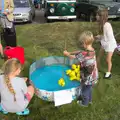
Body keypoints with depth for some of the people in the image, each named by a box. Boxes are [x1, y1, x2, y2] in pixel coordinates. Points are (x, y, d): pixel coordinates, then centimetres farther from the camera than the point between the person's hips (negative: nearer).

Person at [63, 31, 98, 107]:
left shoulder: (84, 54, -33)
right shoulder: (92, 50, -7)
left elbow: (73, 57, -18)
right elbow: (79, 52, 5)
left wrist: (67, 54, 0)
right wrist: (70, 52, 5)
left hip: (88, 77, -7)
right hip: (93, 75, 7)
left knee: (85, 90, 19)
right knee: (89, 88, 30)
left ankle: (85, 103, 42)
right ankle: (89, 99, 53)